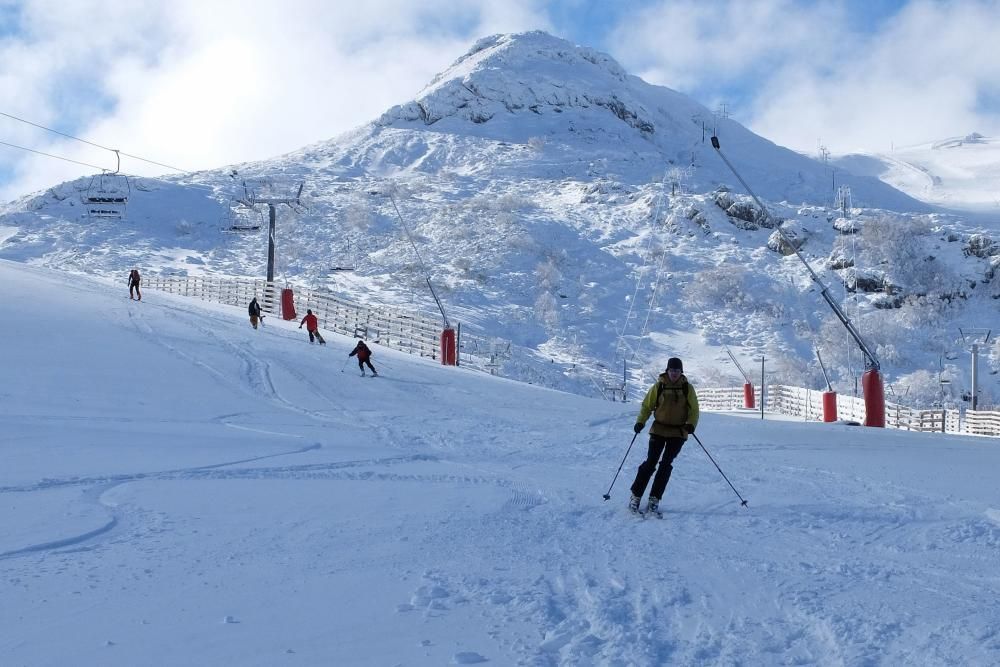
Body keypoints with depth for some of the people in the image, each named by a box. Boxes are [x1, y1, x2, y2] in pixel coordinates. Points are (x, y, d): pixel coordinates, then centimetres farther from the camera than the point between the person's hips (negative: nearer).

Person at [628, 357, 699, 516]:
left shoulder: (687, 388, 1)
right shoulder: (659, 386, -1)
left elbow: (694, 409, 4)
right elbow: (647, 405, 6)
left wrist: (691, 424, -14)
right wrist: (640, 422, -8)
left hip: (678, 432, 1)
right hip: (659, 430, -1)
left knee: (666, 464, -4)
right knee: (650, 462, -6)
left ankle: (654, 499, 0)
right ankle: (635, 495, 1)